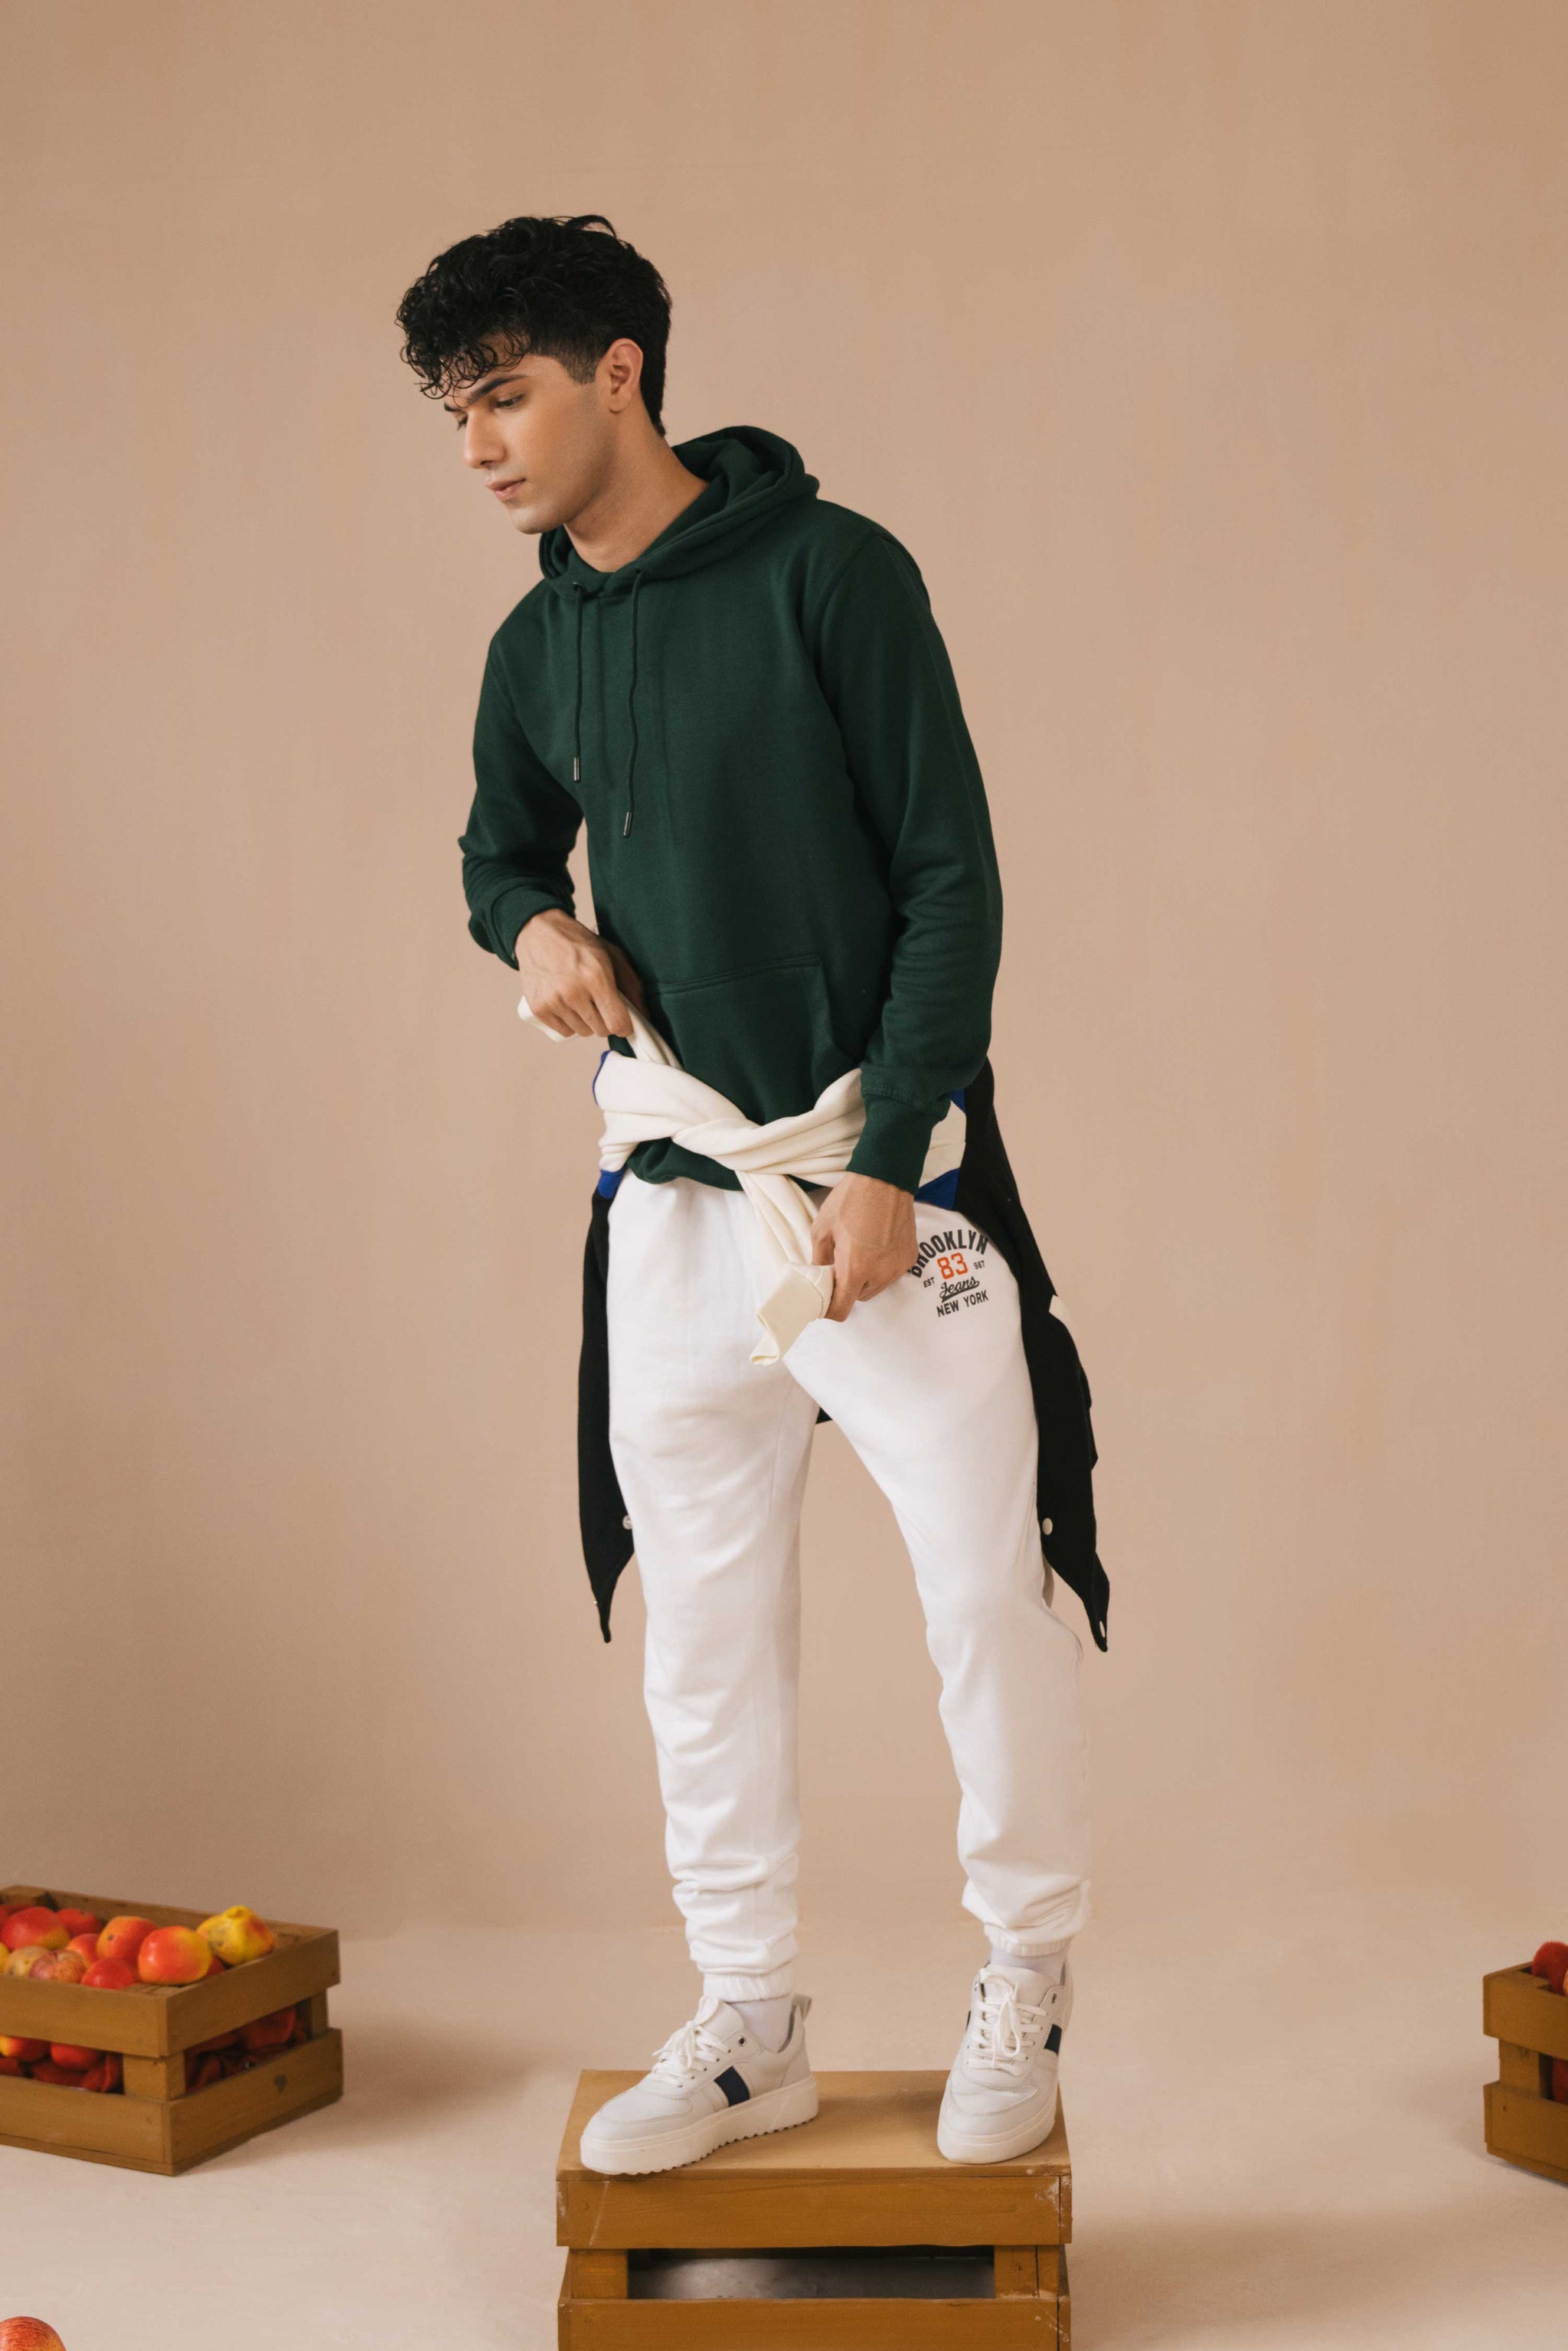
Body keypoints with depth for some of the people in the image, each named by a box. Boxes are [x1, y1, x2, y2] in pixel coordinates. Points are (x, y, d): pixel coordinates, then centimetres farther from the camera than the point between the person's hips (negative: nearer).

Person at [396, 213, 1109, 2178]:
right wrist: (533, 926, -1)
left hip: (888, 1164, -5)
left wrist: (888, 1170, -15)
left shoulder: (831, 574, -9)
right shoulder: (536, 651, 8)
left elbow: (952, 876, -11)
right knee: (702, 1618, 9)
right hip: (674, 1183, 5)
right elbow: (500, 848, 25)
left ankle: (1025, 1983, 20)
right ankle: (748, 2025, 22)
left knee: (986, 1585, -1)